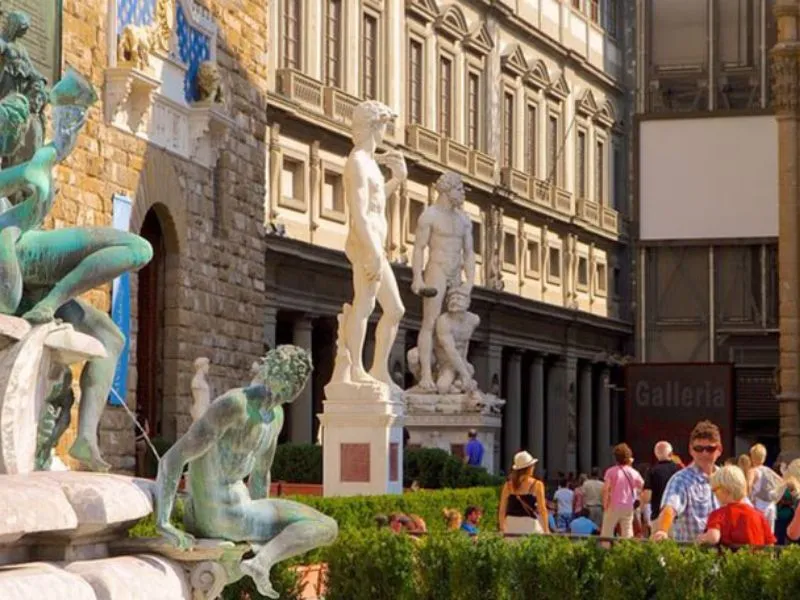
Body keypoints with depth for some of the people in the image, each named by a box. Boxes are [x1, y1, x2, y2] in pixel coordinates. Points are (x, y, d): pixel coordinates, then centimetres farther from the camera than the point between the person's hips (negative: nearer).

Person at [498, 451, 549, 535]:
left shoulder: (508, 485, 7)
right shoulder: (537, 485, -1)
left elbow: (502, 510, 8)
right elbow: (542, 509, -3)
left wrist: (502, 528, 17)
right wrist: (546, 530, 2)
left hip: (511, 525, 3)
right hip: (530, 525, -3)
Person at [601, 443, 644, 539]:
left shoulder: (611, 471, -6)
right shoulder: (634, 473, 2)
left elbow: (605, 489, -15)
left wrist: (605, 504, -5)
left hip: (614, 506, -2)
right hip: (628, 507, 2)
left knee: (606, 533, 5)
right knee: (627, 535, 7)